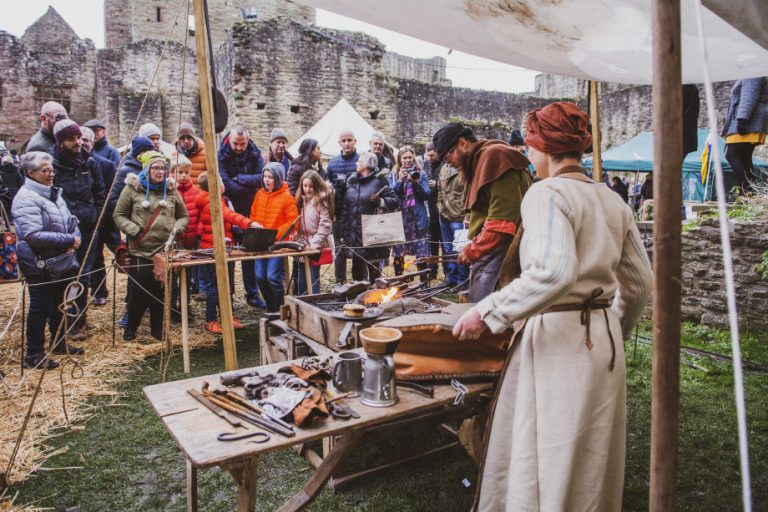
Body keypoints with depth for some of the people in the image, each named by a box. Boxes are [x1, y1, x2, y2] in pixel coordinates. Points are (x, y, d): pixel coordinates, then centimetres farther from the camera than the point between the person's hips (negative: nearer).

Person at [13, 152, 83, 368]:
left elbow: (70, 220, 12)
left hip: (59, 260, 8)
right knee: (40, 307, 2)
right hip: (39, 263, -8)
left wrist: (75, 237, -9)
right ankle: (34, 355, 16)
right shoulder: (26, 198, -18)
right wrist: (68, 240, -25)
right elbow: (33, 235, -27)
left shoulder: (53, 193, 10)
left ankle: (59, 343, 37)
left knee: (59, 302, 20)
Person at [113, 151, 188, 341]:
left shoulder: (171, 189, 9)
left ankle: (157, 329, 22)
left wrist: (175, 230, -3)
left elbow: (183, 217, 16)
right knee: (141, 290, -3)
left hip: (165, 251, 3)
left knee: (160, 291, 5)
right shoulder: (132, 188, 0)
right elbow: (118, 215, 5)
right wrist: (134, 230, -10)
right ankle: (130, 327, 21)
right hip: (141, 251, -3)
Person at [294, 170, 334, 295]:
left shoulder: (322, 200, -9)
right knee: (302, 278, 12)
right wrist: (303, 243, -3)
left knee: (313, 277, -5)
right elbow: (297, 225, 9)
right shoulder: (301, 200, 10)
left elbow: (325, 225, -14)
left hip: (318, 247, -6)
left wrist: (314, 244, -16)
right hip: (304, 246, 6)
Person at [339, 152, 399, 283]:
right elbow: (345, 207, 15)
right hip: (353, 231, 5)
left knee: (372, 266, 2)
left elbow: (395, 201, -4)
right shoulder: (352, 181, 11)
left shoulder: (379, 181, -4)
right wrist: (342, 230, 11)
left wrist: (380, 201, -21)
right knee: (356, 264, 12)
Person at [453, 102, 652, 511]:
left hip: (558, 339, -8)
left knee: (545, 458, 6)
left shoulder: (546, 193, -13)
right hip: (605, 340, 8)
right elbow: (639, 281, 14)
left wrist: (486, 313, -24)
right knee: (592, 457, 22)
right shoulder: (611, 199, 10)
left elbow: (554, 272, -29)